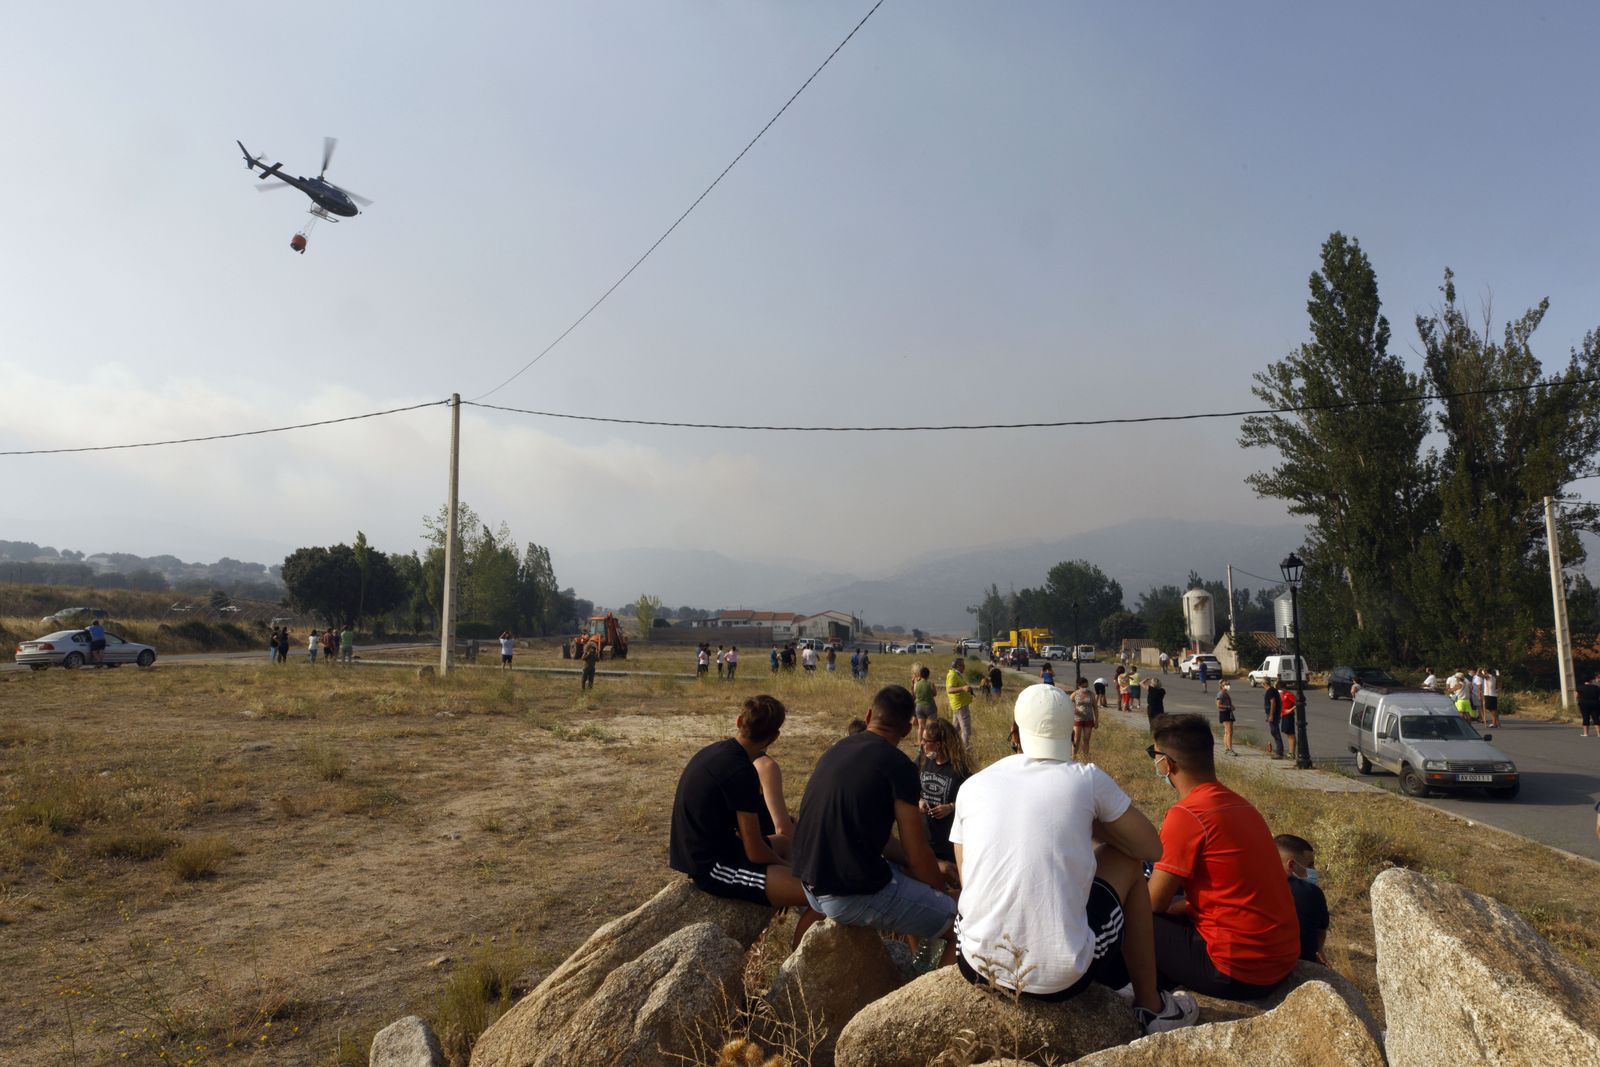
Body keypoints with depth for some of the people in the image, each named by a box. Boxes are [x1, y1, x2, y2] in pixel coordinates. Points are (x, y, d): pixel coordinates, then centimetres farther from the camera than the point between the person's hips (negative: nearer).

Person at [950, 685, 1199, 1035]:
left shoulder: (972, 787, 4)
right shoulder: (1086, 778, -3)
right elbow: (1152, 848, 10)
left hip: (976, 966, 2)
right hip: (1060, 979, -2)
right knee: (1128, 862, 21)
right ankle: (1151, 1006, 33)